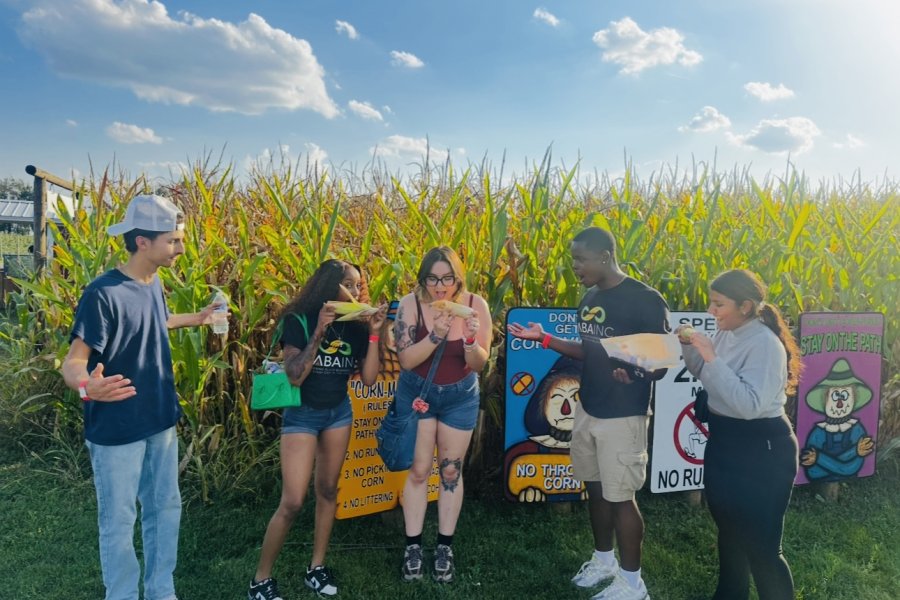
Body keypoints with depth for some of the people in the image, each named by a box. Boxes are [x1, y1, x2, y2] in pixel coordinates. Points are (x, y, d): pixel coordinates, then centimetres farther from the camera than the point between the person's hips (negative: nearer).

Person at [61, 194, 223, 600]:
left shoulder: (153, 284, 1)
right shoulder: (103, 293, -22)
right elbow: (73, 360, -24)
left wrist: (196, 318, 26)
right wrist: (86, 386, -45)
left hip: (160, 423, 8)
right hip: (116, 431, -8)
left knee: (166, 509, 18)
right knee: (119, 523, 8)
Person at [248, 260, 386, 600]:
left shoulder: (355, 327, -2)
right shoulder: (299, 321, -15)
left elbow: (368, 379, -6)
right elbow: (294, 376, -22)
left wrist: (373, 333, -14)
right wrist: (319, 332, -29)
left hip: (339, 412, 5)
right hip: (302, 414, -4)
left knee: (328, 490, 12)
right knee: (292, 502, -7)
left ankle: (317, 567, 26)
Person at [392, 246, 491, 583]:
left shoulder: (475, 304, -16)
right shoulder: (410, 304, -18)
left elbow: (479, 364, -12)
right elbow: (406, 359, -21)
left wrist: (470, 340, -32)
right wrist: (435, 336, -35)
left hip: (460, 397, 1)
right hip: (417, 393, -1)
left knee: (451, 471, 10)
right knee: (418, 470, 5)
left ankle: (445, 547, 26)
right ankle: (413, 546, 22)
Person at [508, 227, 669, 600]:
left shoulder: (644, 300, -17)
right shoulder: (589, 299, 6)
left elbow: (662, 363, -15)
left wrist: (634, 371, -36)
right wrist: (544, 338, 6)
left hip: (622, 415, -7)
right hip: (587, 408, 8)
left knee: (620, 497, 4)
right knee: (595, 488, 19)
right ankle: (604, 559, 40)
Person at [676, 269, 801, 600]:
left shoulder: (765, 344, -23)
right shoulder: (725, 333, 2)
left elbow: (749, 405, -31)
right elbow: (705, 376, 15)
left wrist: (712, 357, -33)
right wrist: (691, 347, -2)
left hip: (762, 449, -9)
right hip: (723, 441, 9)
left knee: (760, 544, 1)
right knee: (728, 529, 25)